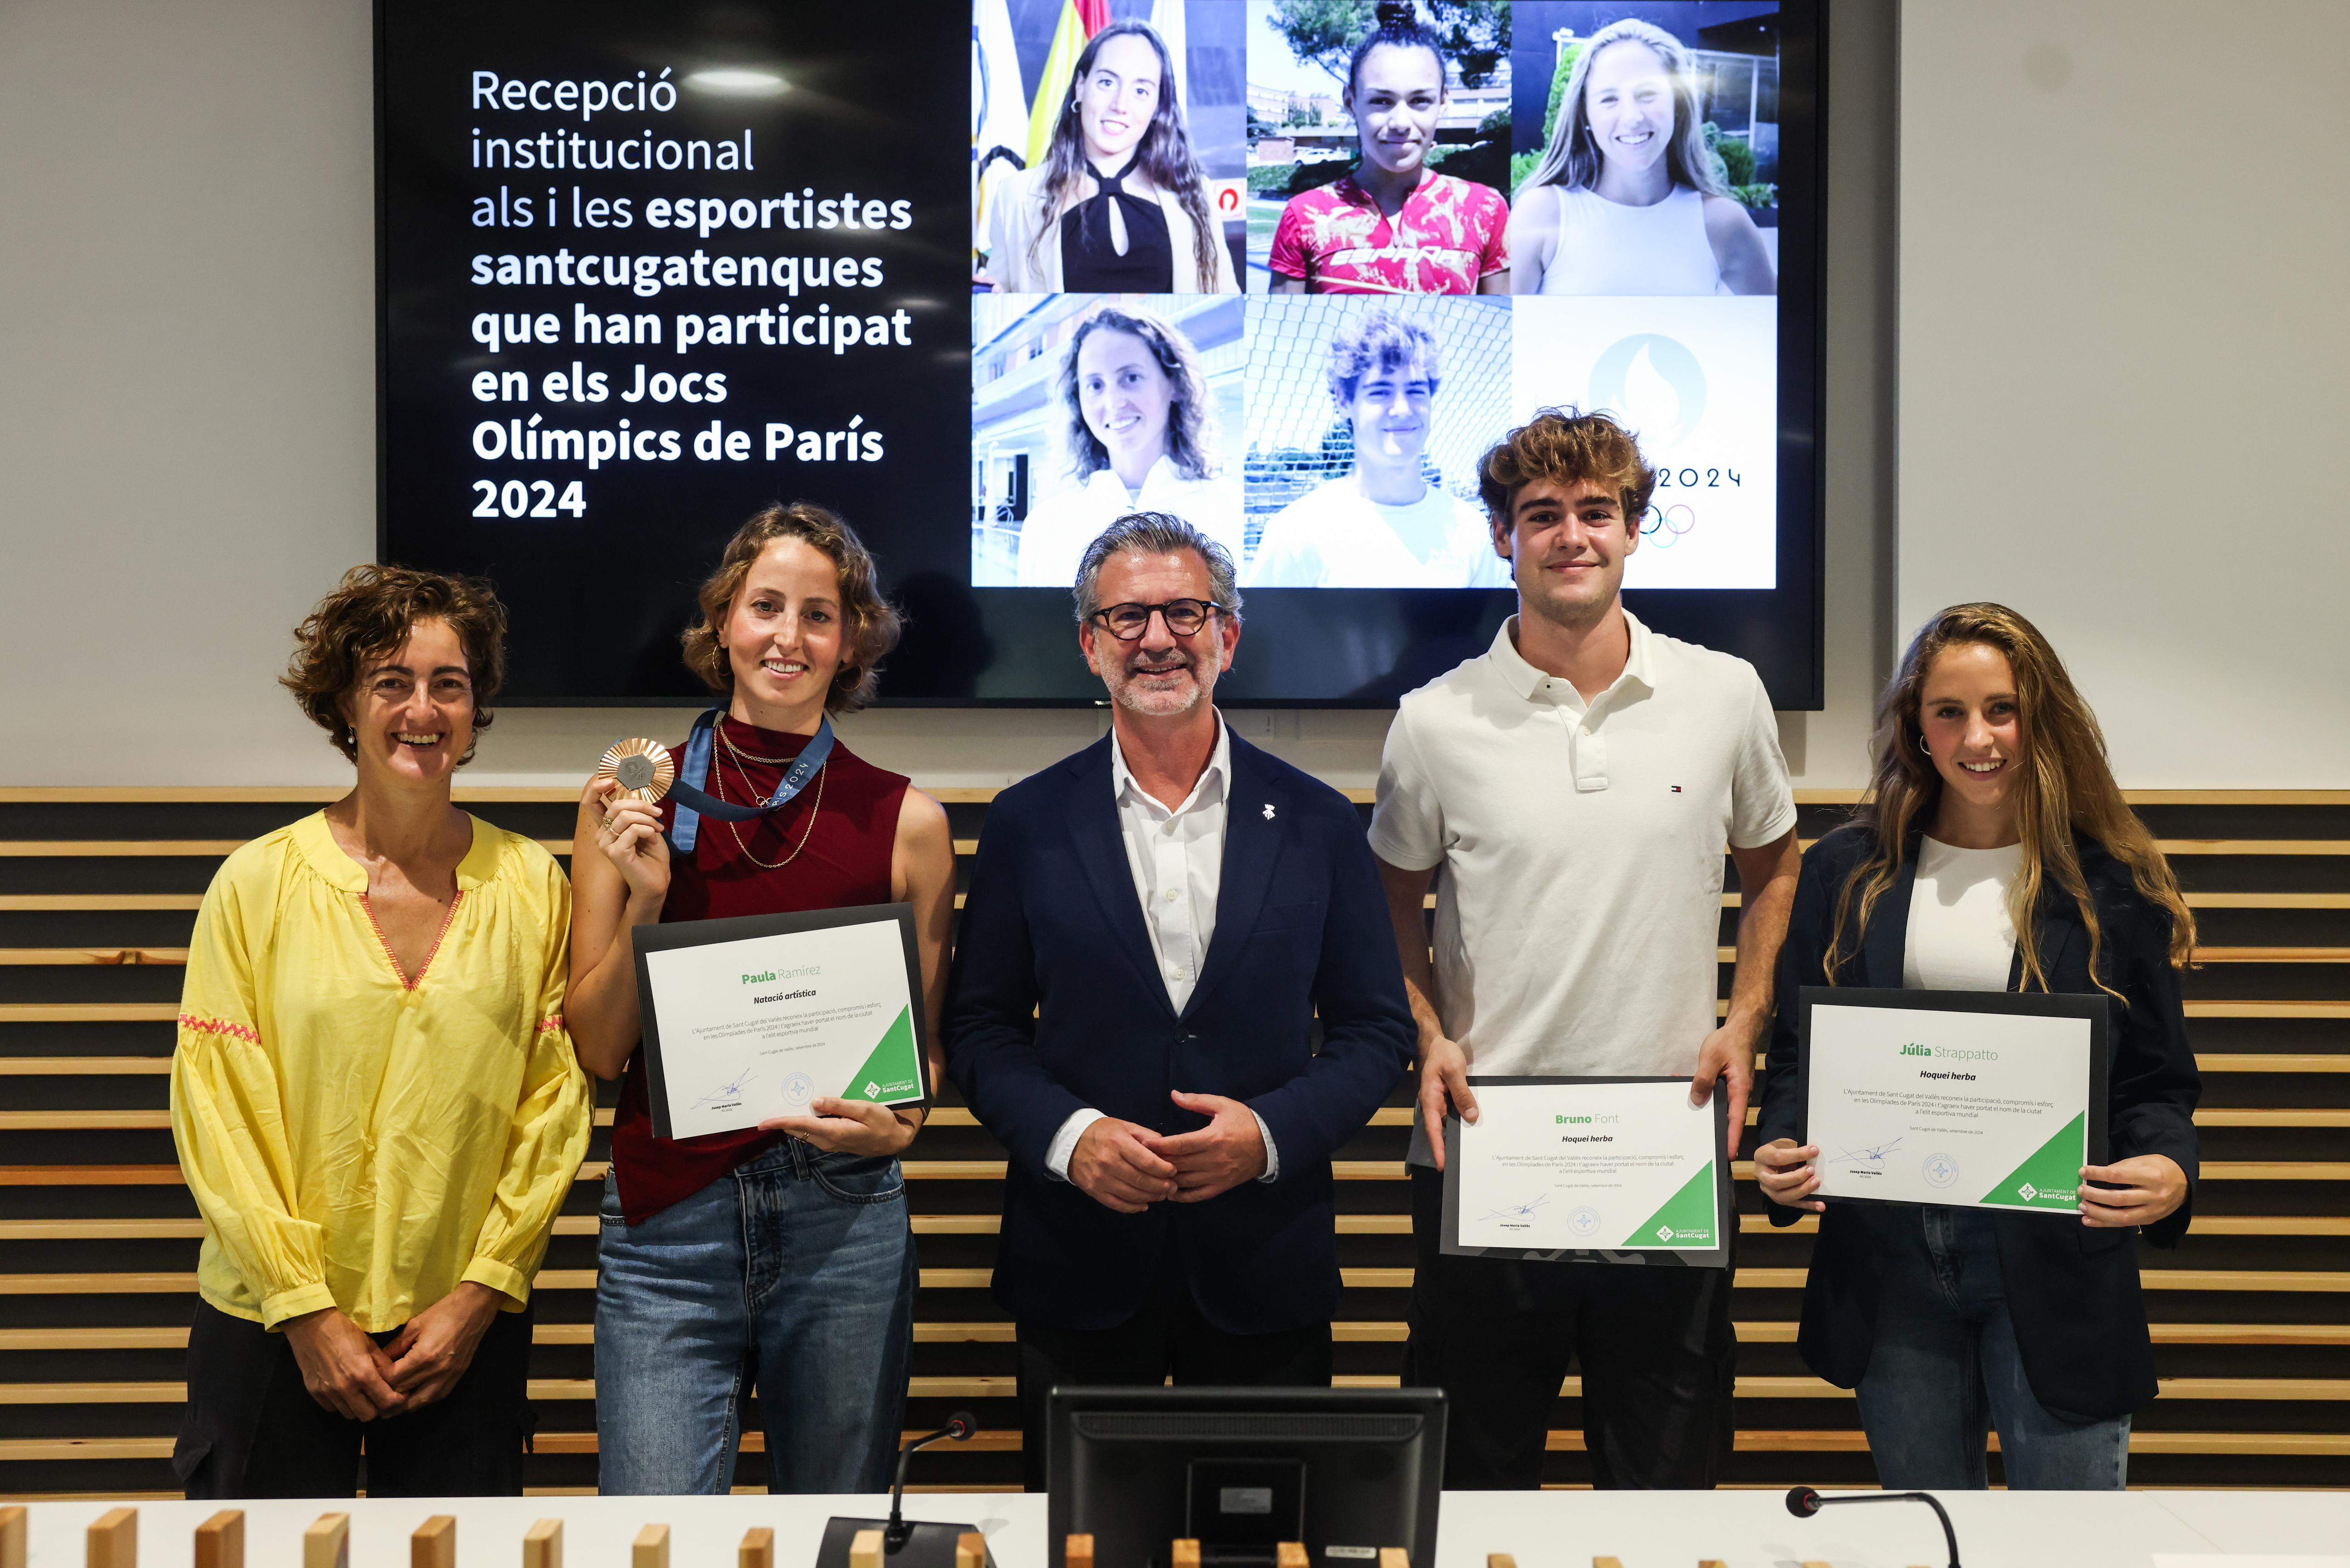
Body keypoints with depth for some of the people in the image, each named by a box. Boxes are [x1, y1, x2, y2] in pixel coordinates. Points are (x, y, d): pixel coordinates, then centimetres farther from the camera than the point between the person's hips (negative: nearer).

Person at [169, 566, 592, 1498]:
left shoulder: (532, 885, 2)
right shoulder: (259, 882, -2)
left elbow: (557, 1104, 1)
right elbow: (215, 1106, -5)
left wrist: (483, 1291, -6)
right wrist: (309, 1311, -9)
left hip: (469, 1327, 1)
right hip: (272, 1325, -1)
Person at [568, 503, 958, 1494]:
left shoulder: (906, 822, 3)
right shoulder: (629, 802, 3)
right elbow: (597, 1052, 4)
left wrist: (896, 1126, -9)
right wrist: (643, 904, -10)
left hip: (844, 1219, 1)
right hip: (666, 1225, -1)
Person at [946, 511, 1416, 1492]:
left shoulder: (1316, 824, 3)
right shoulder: (1028, 823, 2)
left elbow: (1377, 1031, 4)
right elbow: (980, 1030, 4)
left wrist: (1272, 1132, -12)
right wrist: (1068, 1135, -13)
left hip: (1266, 1270, 0)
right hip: (1079, 1266, 0)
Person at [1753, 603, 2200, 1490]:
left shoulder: (2111, 885, 1)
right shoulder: (1847, 872, 7)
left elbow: (2157, 1078, 4)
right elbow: (1798, 1054, 9)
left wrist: (2168, 1170, -17)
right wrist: (1779, 1152, -10)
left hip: (2055, 1263, -2)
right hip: (1888, 1259, 2)